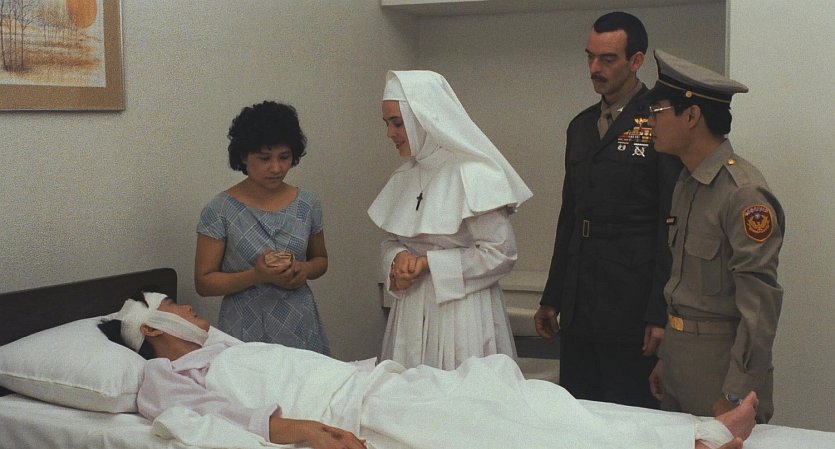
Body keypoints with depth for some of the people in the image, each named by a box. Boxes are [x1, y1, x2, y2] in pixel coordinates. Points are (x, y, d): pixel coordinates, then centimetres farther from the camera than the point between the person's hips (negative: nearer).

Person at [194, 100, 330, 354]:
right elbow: (204, 282, -6)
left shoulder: (307, 204, 4)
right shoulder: (220, 211, -7)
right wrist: (257, 276, -20)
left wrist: (304, 270, -5)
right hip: (246, 336, -3)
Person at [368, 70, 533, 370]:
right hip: (411, 314, 7)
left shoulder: (473, 176, -13)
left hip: (460, 314, -6)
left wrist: (428, 263, -16)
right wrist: (399, 258, -7)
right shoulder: (405, 177, 9)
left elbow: (500, 254, -14)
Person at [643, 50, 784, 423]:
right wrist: (667, 358, 17)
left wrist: (735, 397, -19)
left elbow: (761, 305, -21)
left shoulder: (744, 195, -19)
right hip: (679, 353, 8)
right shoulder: (687, 182, 9)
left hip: (722, 368, -8)